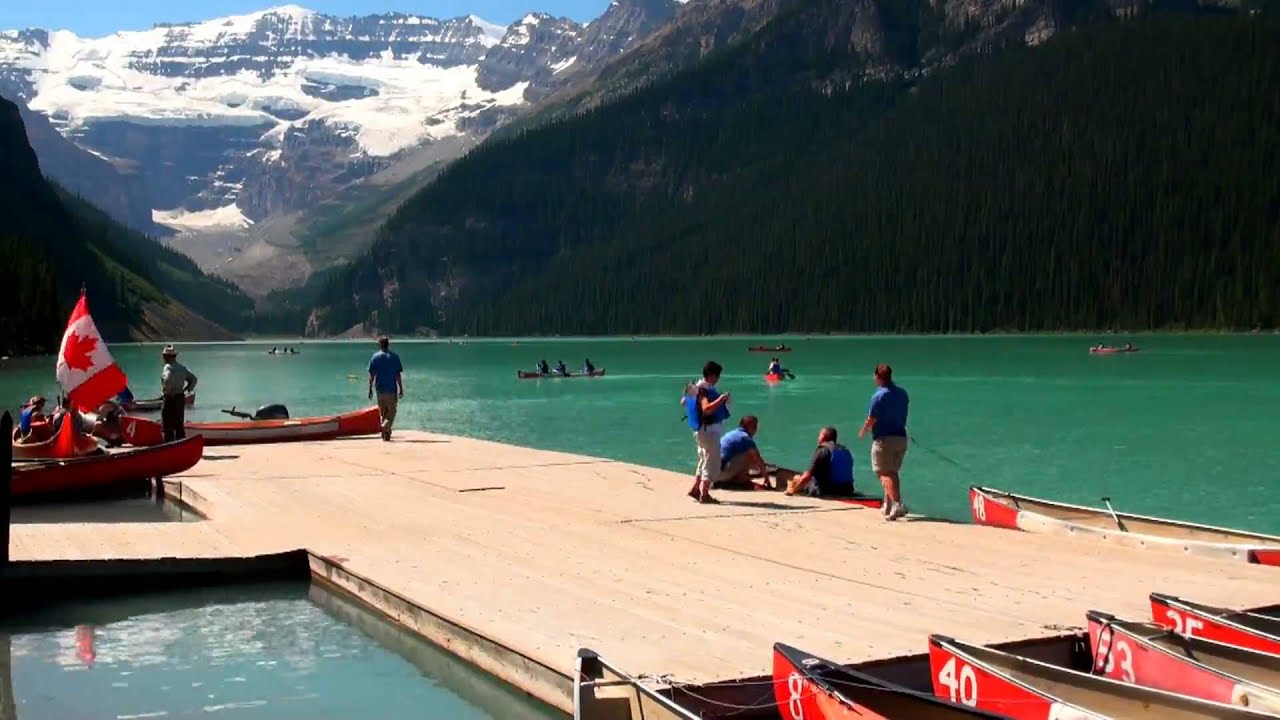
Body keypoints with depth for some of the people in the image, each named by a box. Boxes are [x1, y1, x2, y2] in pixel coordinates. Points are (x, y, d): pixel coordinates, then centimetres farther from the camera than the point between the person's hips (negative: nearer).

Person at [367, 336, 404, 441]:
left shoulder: (375, 357, 0)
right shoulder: (394, 357, -2)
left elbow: (371, 375, -1)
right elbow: (398, 375, -3)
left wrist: (370, 390, 5)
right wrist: (401, 389, 3)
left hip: (380, 389, 2)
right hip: (392, 389, -1)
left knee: (382, 412, 15)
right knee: (391, 412, 3)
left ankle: (386, 433, 18)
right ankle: (385, 427, -22)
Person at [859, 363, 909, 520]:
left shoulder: (879, 396, -14)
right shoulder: (902, 393, 8)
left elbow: (871, 419, -13)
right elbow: (903, 415, 13)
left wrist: (863, 432, 3)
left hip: (884, 439, -7)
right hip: (901, 437, 7)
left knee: (886, 474, -7)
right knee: (893, 472, 16)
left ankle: (897, 505, -23)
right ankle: (888, 507, 22)